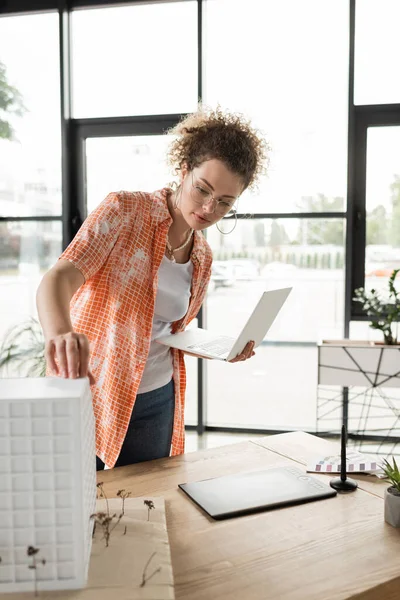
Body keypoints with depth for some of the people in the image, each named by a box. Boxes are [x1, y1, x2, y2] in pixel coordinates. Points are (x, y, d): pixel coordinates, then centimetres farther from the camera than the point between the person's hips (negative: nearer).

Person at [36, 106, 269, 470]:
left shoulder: (203, 258, 6)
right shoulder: (125, 211, -11)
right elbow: (57, 279, -24)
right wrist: (60, 333, -45)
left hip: (157, 401, 5)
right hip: (90, 392, -5)